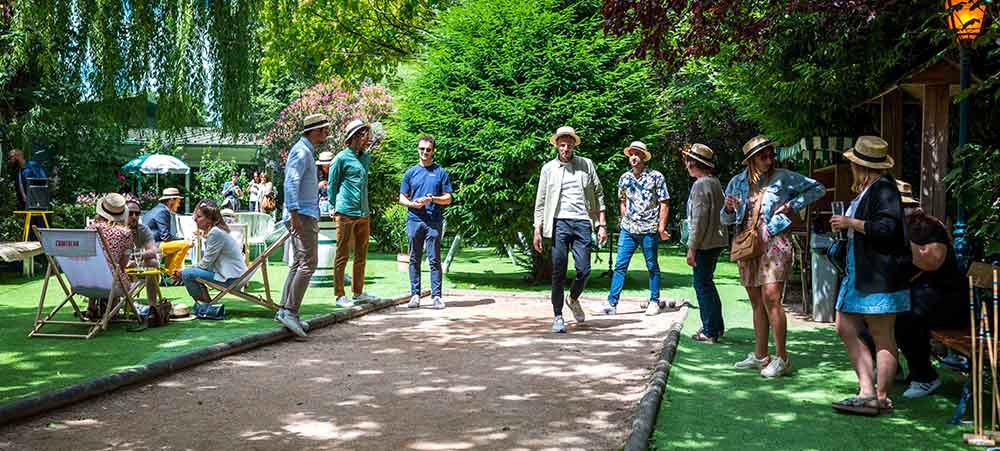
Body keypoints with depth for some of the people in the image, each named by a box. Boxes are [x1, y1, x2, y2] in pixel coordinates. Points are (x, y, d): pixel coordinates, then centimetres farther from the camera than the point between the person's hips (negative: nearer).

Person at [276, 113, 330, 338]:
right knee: (308, 263, -15)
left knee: (298, 264, 11)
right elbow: (291, 183, -21)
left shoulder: (306, 151, 20)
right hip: (302, 216, -11)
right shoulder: (302, 151, -12)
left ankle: (284, 310, 13)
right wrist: (294, 214, -26)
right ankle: (290, 311, -18)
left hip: (306, 215, 11)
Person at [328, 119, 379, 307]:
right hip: (346, 214, -7)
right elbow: (332, 185, 2)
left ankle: (358, 293, 20)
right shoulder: (342, 158, -5)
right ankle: (340, 295, 2)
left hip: (363, 214, 7)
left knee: (361, 255, 11)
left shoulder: (366, 158, 15)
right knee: (342, 255, -2)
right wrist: (336, 207, 6)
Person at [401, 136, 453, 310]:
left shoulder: (441, 172, 8)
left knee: (434, 260, -3)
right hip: (414, 220, 2)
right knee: (414, 260, 4)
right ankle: (415, 295, 9)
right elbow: (402, 198, 12)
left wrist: (433, 199, -13)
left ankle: (436, 296, -1)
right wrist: (413, 203, -8)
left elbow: (448, 198, 6)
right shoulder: (410, 172, 12)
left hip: (434, 221, -2)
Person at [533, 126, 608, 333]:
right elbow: (540, 202, 10)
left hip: (582, 222, 1)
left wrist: (602, 225, 4)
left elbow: (598, 195, 11)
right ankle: (558, 316, 5)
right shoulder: (548, 168, 9)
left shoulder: (587, 165, 10)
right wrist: (537, 230, 3)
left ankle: (574, 299, 26)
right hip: (559, 223, -1)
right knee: (559, 272, -2)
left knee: (584, 269, -4)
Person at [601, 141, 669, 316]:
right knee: (620, 266, -1)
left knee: (652, 267, 7)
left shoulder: (656, 177, -3)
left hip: (649, 230, -3)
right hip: (627, 229, 3)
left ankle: (654, 302, 18)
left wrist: (661, 226, -9)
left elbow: (664, 203, -3)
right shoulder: (624, 178, 8)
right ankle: (611, 302, 0)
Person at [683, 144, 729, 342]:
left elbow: (699, 219, -20)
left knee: (702, 284, -3)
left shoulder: (700, 185, -16)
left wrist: (692, 247, -16)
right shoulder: (714, 182, 13)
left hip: (705, 243, -10)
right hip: (716, 240, 10)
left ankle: (710, 331, 0)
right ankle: (716, 326, 26)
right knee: (707, 283, 18)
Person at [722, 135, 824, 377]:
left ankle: (781, 358, -10)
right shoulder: (738, 182, 10)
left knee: (771, 299, -14)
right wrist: (729, 208, -7)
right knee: (756, 303, 10)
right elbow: (725, 220, 16)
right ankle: (760, 355, 18)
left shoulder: (783, 178, 1)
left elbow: (818, 189, 6)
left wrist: (792, 205, -4)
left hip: (773, 244, -5)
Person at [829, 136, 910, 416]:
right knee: (846, 329, 7)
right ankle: (867, 390, 9)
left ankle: (881, 399, 2)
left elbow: (886, 228, -22)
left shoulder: (884, 188, -13)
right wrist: (845, 226, 11)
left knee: (882, 338, -3)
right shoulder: (866, 191, 17)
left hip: (880, 275, -11)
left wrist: (851, 223, -15)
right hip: (859, 273, 11)